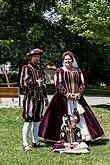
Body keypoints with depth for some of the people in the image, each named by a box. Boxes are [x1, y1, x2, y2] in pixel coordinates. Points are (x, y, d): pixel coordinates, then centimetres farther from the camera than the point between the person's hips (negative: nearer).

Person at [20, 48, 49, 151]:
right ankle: (25, 144, -2)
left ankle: (35, 142, 20)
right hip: (30, 97, -7)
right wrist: (36, 83, -12)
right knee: (28, 120, -6)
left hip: (39, 98, 7)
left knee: (37, 121, 11)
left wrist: (45, 97, 21)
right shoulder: (26, 68, -5)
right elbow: (23, 83, -13)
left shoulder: (40, 69, 16)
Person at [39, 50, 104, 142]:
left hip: (77, 98, 3)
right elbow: (58, 84, -6)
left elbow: (82, 83, 9)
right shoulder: (59, 71, 2)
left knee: (79, 117, -2)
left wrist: (78, 94, -7)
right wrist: (67, 94, -14)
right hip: (63, 98, -3)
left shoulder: (78, 71, 11)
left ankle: (83, 135, 2)